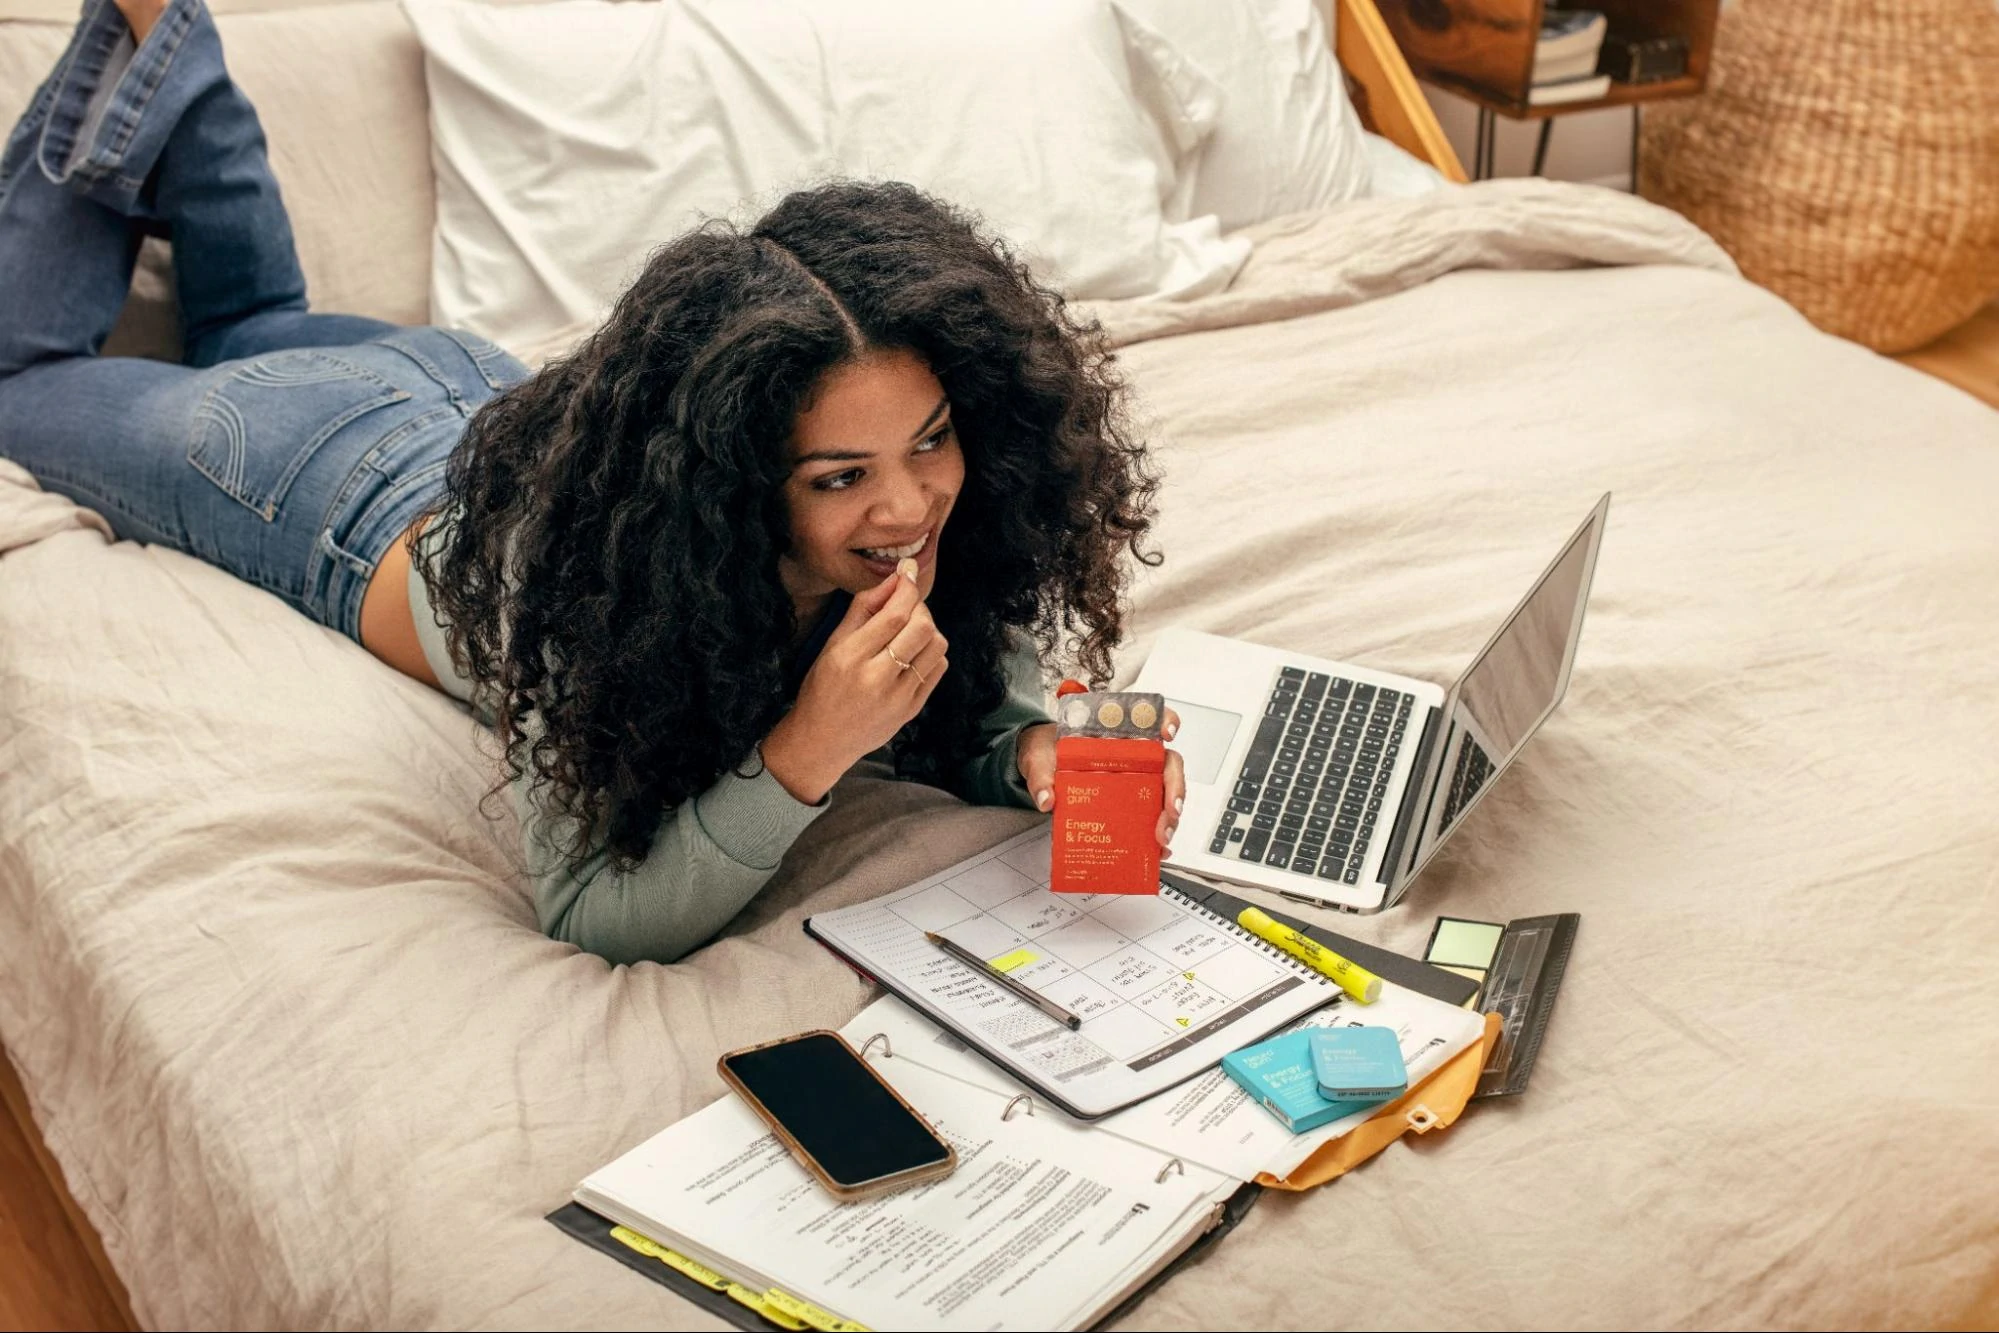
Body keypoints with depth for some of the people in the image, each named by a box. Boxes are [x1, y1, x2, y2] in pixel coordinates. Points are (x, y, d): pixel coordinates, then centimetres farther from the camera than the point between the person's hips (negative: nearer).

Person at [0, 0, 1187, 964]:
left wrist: (1038, 750, -42)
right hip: (341, 486, -4)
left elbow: (978, 700, -19)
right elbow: (596, 919, -43)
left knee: (257, 327, 36)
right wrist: (805, 755, -57)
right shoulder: (591, 588, -47)